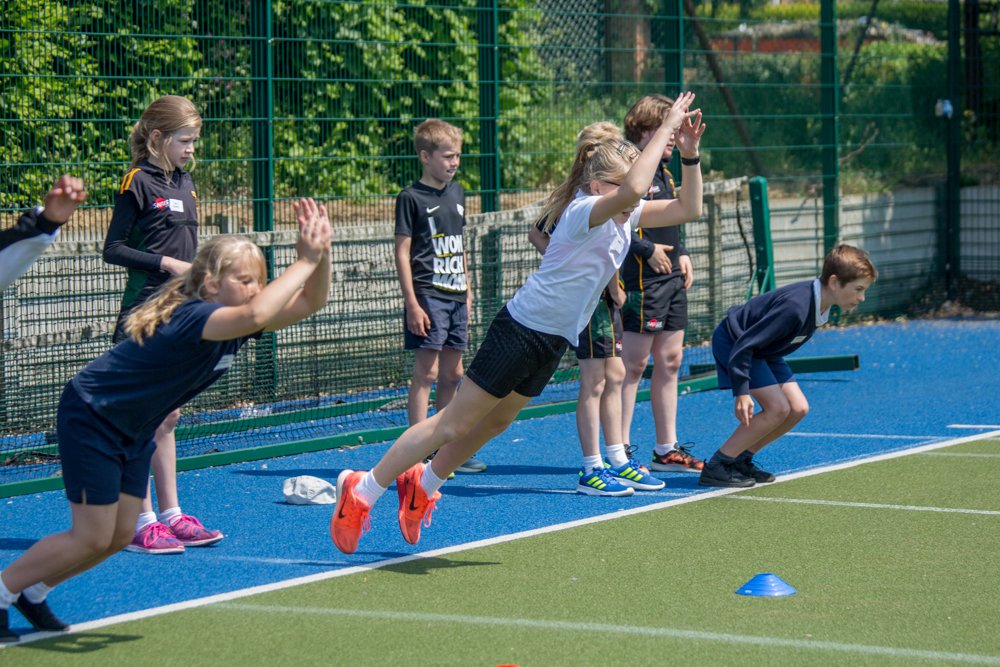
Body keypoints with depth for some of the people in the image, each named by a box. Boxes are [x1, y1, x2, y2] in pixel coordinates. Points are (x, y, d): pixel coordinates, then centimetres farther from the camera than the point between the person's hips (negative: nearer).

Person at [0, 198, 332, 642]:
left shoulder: (237, 321, -6)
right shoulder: (192, 316, -33)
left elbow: (310, 302, -5)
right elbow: (256, 315, -53)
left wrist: (321, 254, -23)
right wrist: (305, 261, -47)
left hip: (134, 432, 9)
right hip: (91, 417, -9)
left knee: (121, 535, 10)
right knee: (92, 538, -8)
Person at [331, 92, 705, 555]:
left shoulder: (624, 215, 3)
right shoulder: (584, 211, -24)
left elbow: (689, 209, 9)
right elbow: (633, 189, -44)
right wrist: (664, 129, -35)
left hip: (553, 342, 9)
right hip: (522, 330, -9)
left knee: (494, 422, 21)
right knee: (454, 423, -4)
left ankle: (423, 485, 40)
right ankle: (361, 491, 5)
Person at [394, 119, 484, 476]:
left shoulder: (457, 192, 13)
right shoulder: (411, 198, -8)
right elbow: (402, 252, -10)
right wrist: (412, 304, -15)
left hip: (456, 296, 7)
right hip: (427, 296, -7)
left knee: (452, 375, 10)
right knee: (426, 373, -9)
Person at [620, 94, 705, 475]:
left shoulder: (663, 171, 16)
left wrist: (679, 253, 18)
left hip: (671, 277, 9)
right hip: (642, 280, -9)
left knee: (670, 361, 11)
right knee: (634, 363, -6)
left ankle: (666, 450, 18)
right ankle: (619, 453, 0)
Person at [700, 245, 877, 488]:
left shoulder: (818, 299, -7)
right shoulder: (796, 306, -36)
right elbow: (744, 345, -34)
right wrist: (742, 392, -31)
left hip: (762, 350, 9)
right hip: (732, 342, -9)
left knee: (798, 409, 0)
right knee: (778, 408, -19)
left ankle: (740, 460, 10)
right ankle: (715, 468, -12)